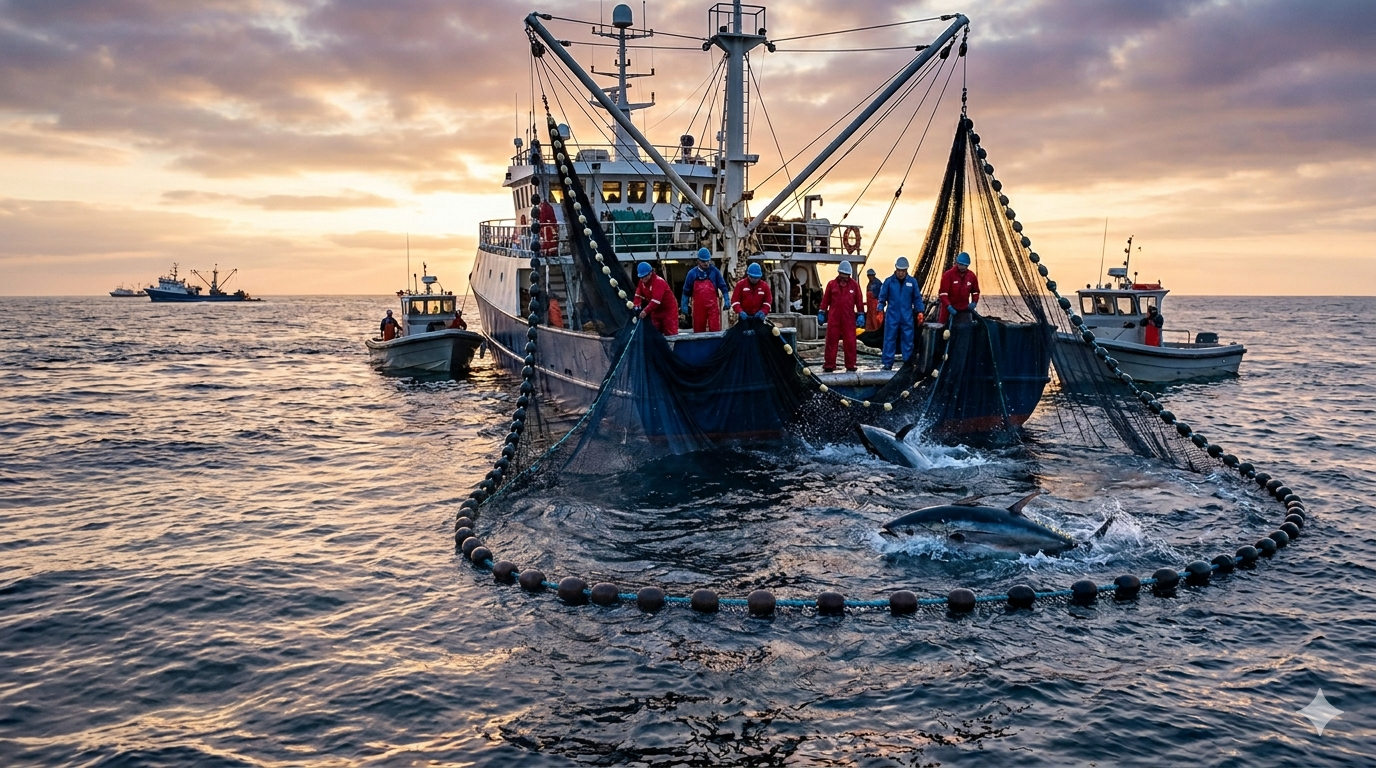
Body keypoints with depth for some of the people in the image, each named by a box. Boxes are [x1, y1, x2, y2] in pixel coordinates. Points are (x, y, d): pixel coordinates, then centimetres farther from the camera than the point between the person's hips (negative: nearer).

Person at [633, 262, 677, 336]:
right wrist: (637, 306, -18)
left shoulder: (659, 282, -26)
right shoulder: (642, 282, 1)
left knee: (671, 334, -11)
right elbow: (638, 295, 1)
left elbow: (656, 300, -35)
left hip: (668, 310, -8)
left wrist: (646, 311, -41)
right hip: (656, 311, 8)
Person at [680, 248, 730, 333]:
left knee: (715, 329, -6)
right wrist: (684, 305, 5)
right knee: (698, 330, 7)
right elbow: (686, 291, 7)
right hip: (698, 307, 1)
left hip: (713, 306, -1)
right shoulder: (692, 273, 2)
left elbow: (723, 286, 5)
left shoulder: (714, 271, 1)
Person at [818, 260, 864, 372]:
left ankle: (850, 365, 10)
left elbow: (859, 301, 7)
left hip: (849, 319, 0)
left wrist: (860, 314, 3)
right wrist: (821, 313, 6)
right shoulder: (831, 284, 5)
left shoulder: (854, 285, 5)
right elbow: (825, 300, 8)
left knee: (850, 342, 2)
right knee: (831, 341, 0)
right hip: (833, 318, 0)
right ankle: (829, 365, 5)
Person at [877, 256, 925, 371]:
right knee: (890, 339, 0)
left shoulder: (912, 282, 1)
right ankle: (887, 363, 5)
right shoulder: (889, 281, -2)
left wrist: (920, 312, 1)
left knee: (908, 339, 5)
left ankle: (908, 362, 14)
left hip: (907, 317, 1)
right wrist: (880, 311, -6)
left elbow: (917, 298, 6)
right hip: (892, 316, -1)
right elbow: (882, 297, 1)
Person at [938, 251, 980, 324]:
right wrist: (949, 306, -29)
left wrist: (974, 302, -2)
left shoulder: (971, 276, 2)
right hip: (949, 309, -4)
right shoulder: (948, 275, -13)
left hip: (964, 309, 4)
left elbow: (975, 291, 16)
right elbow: (943, 293, -17)